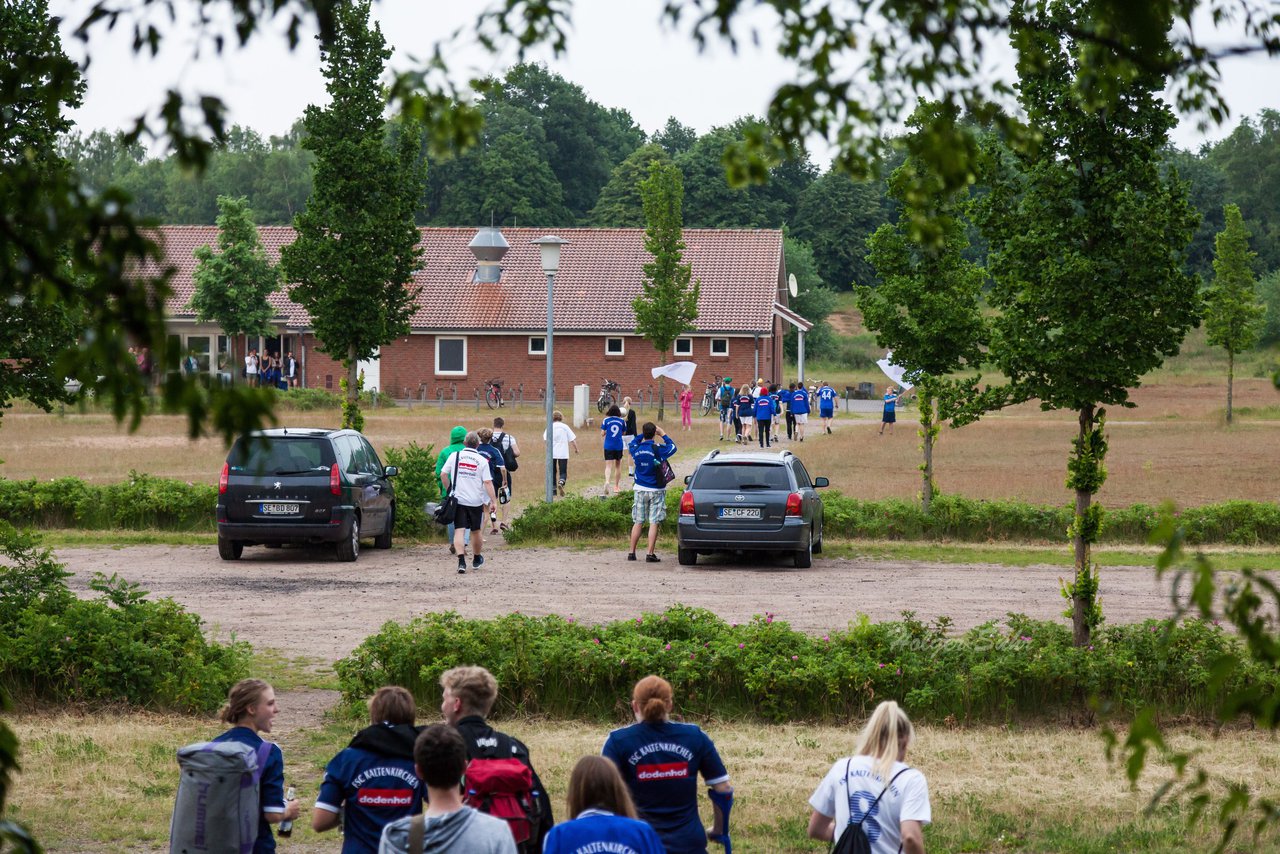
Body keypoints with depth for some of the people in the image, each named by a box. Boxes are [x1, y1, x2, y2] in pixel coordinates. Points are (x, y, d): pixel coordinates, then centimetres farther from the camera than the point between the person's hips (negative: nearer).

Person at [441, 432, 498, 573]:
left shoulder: (454, 456, -1)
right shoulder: (482, 460, -4)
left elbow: (443, 474, 1)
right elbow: (487, 482, -9)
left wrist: (449, 489, 16)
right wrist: (494, 500, -5)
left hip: (458, 499, 0)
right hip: (476, 501, 0)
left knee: (459, 530, -4)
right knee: (476, 531, 16)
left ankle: (461, 560, -23)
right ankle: (477, 560, 35)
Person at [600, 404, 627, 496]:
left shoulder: (606, 420, -4)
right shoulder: (622, 421, -1)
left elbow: (603, 433, -3)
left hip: (608, 446, -2)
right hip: (619, 446, 2)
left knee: (608, 466, -6)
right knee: (618, 466, 18)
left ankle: (607, 481, -34)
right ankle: (616, 486, 26)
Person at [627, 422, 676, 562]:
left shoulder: (635, 449, -4)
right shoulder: (658, 449, -14)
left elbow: (633, 442, 21)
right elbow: (672, 447, 4)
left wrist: (643, 434, 15)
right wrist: (662, 434, 10)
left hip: (640, 489, 3)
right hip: (656, 491, -3)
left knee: (637, 522, 10)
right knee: (654, 523, 0)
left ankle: (631, 552, 10)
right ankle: (650, 554, -4)